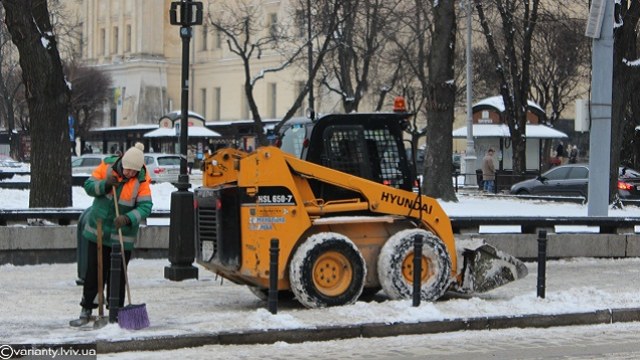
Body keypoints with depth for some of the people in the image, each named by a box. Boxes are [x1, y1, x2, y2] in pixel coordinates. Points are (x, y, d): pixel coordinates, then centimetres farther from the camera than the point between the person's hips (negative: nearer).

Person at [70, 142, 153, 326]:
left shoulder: (142, 180, -13)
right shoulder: (106, 166, -8)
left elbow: (145, 206, -19)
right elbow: (88, 185, -5)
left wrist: (128, 218, -35)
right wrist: (105, 185, -24)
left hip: (123, 237, -2)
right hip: (98, 231, 2)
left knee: (117, 275, 3)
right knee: (93, 273, 6)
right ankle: (86, 311, 15)